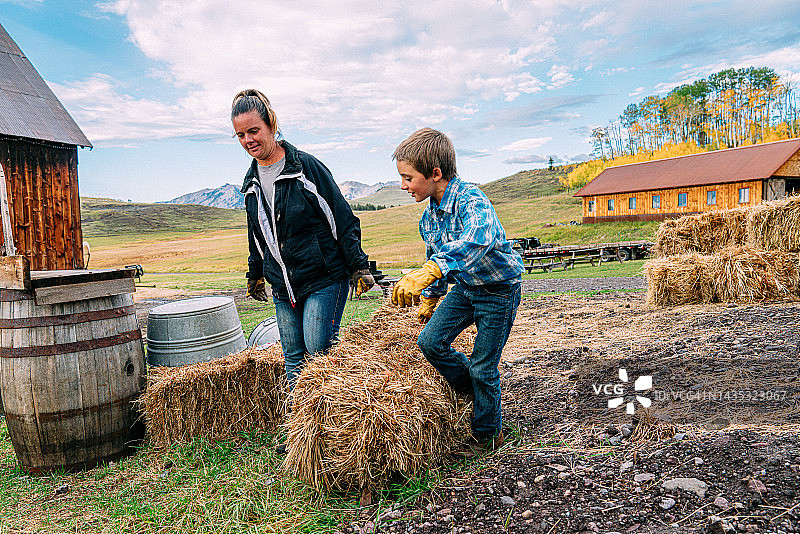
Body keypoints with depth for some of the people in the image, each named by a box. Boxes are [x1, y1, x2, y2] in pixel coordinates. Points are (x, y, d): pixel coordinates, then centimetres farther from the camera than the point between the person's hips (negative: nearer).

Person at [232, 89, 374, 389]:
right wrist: (255, 275, 28)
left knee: (318, 349, -7)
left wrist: (358, 266, -11)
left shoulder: (306, 166, -10)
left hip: (324, 279, -6)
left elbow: (343, 218, -9)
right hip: (282, 286, 6)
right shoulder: (251, 182, 9)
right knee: (293, 356, 9)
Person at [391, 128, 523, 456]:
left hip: (499, 290, -7)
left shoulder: (472, 200, -29)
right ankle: (474, 393, 20)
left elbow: (477, 239, -52)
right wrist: (429, 299, 21)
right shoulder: (429, 216, -2)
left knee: (482, 366, 2)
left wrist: (428, 273, -64)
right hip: (465, 285, 7)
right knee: (430, 341, -5)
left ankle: (488, 434, 26)